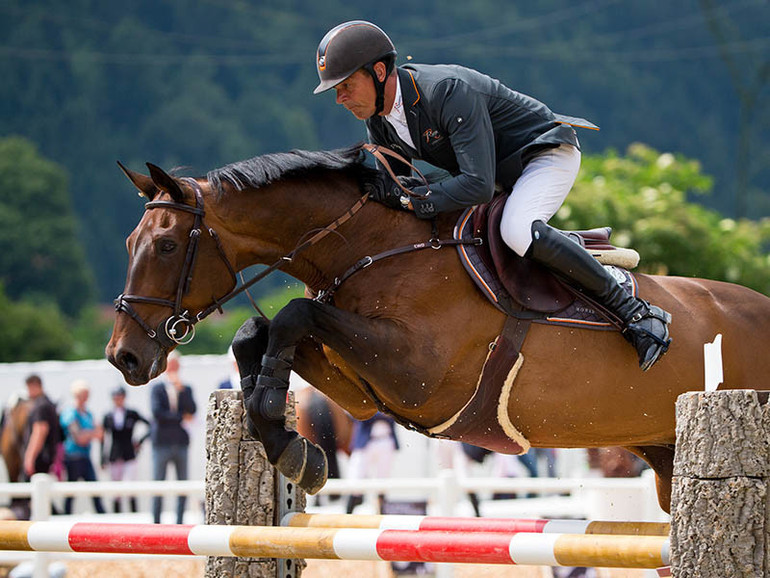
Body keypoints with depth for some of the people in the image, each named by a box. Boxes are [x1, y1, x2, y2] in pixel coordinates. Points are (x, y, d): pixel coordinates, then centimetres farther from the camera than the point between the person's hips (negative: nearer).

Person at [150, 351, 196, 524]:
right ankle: (156, 521, 1)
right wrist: (181, 418, -7)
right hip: (162, 444, -2)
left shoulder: (186, 390, 13)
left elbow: (192, 410, -3)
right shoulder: (157, 389, 6)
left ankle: (179, 522, 6)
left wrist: (181, 389, -9)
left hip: (181, 444, 3)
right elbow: (157, 412, -7)